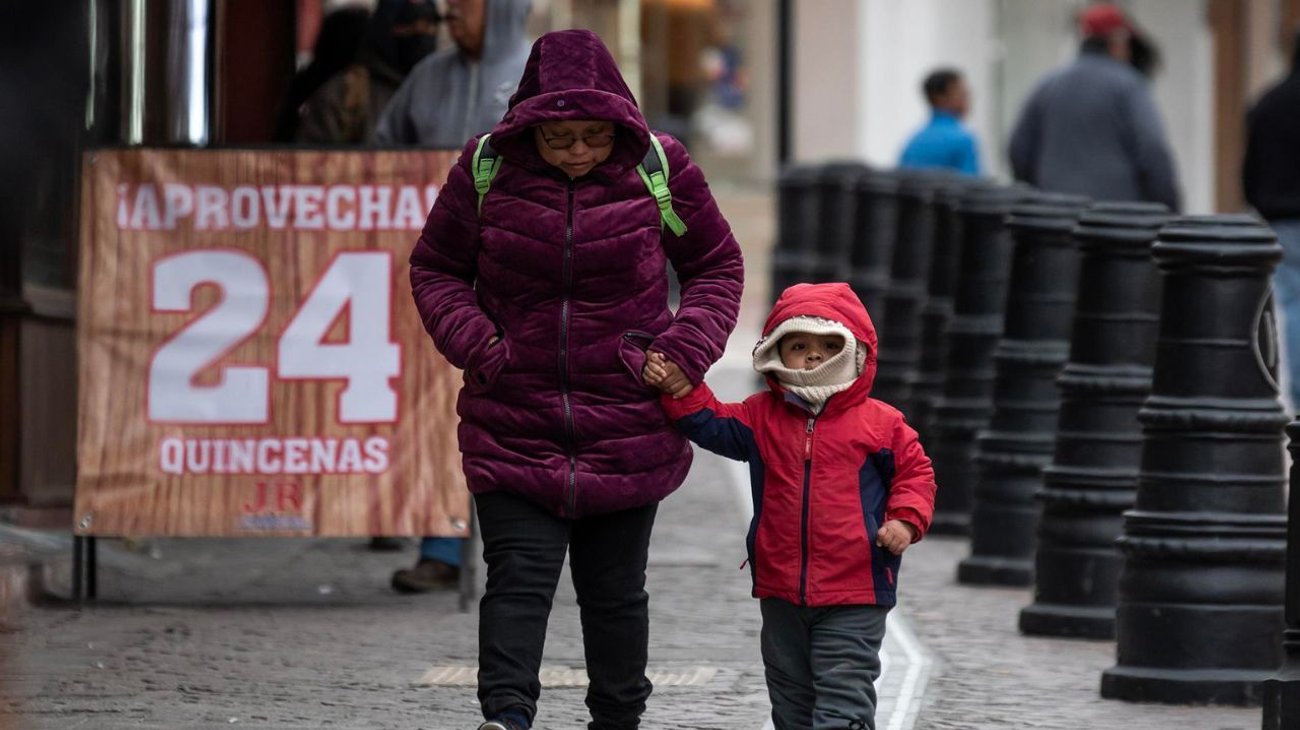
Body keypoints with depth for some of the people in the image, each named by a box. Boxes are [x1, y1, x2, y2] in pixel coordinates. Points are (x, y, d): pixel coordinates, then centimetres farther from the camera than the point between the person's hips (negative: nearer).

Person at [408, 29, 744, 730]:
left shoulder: (659, 171, -4)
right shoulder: (488, 169, -4)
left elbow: (717, 266, 10)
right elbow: (435, 269, 9)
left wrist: (685, 349, -6)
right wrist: (474, 342, -9)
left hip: (628, 428, 1)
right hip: (513, 424, -1)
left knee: (615, 588, 10)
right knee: (518, 575, -12)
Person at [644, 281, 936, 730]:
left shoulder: (880, 423, -4)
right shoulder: (762, 416, 6)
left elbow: (914, 471, 2)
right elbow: (710, 424, 3)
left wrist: (906, 520, -13)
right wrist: (679, 388, -12)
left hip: (852, 595, -5)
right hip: (781, 591, 5)